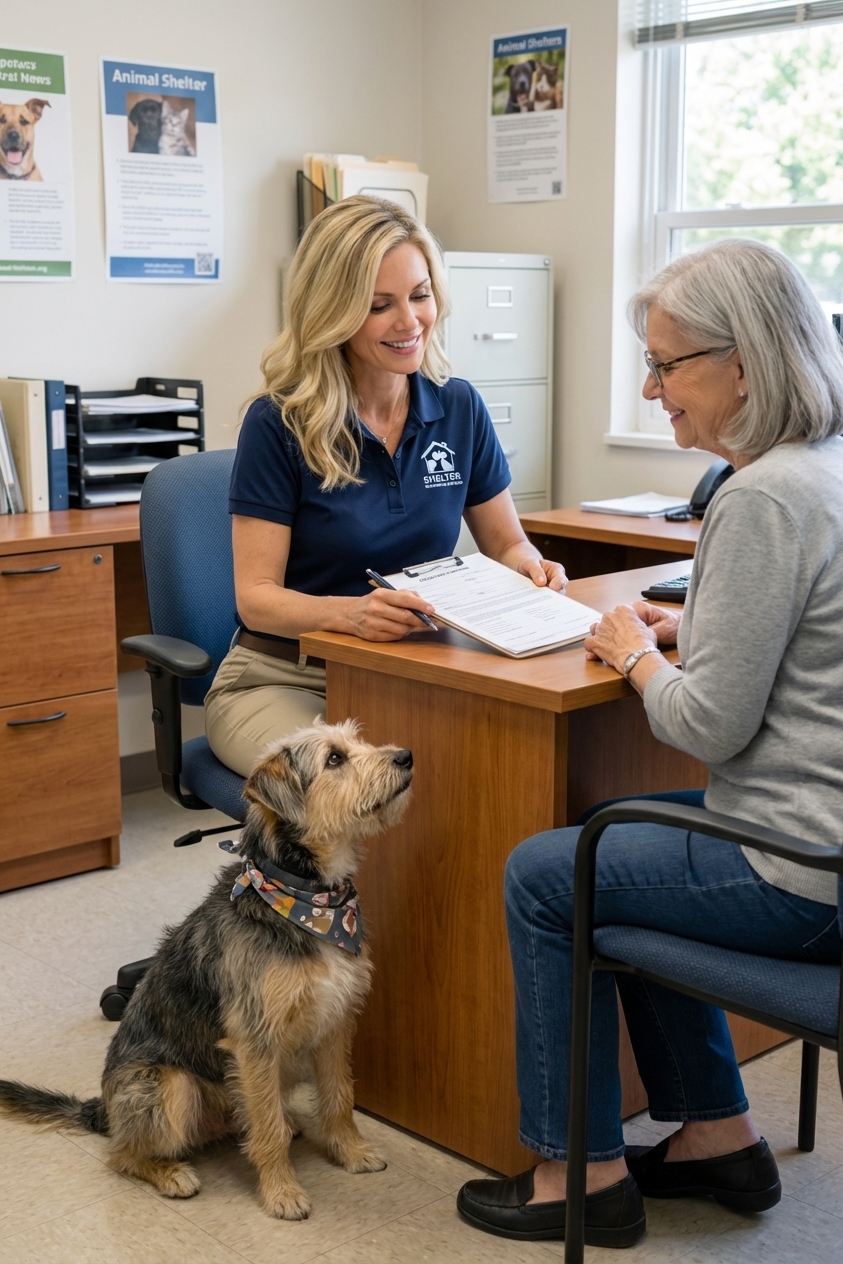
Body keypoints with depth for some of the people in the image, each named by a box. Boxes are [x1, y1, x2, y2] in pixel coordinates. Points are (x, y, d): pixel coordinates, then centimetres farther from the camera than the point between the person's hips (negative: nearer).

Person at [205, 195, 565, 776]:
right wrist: (350, 613, -32)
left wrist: (529, 567, -10)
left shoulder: (460, 408, 3)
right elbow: (256, 596, -12)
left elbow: (507, 543, 14)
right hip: (284, 679, -4)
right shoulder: (279, 423, -10)